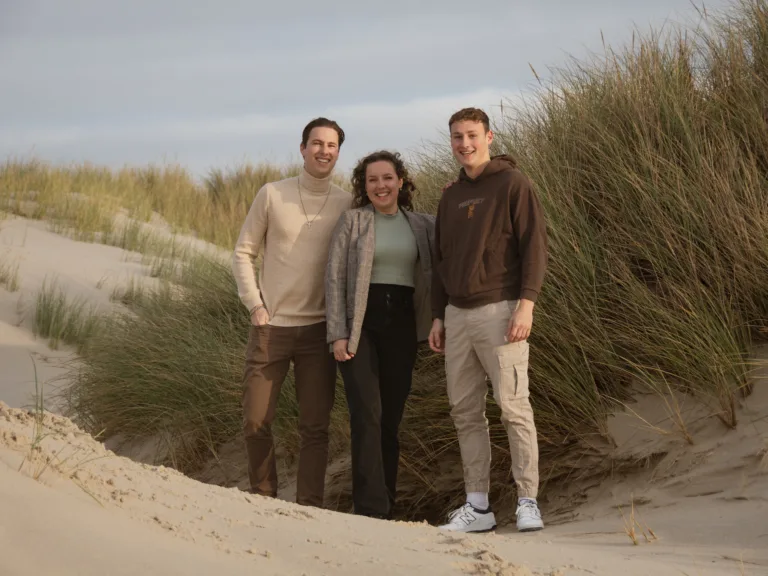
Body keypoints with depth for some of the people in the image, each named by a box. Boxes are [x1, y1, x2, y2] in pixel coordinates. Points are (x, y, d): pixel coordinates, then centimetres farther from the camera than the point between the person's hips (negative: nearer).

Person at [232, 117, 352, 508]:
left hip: (319, 329, 1)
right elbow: (243, 252, 5)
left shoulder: (347, 205, 3)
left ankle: (309, 508, 7)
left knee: (315, 427, 1)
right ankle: (264, 498, 19)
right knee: (256, 421, 1)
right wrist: (254, 304, -4)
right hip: (270, 326, 0)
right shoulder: (272, 194, 1)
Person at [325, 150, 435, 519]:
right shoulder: (352, 221, 1)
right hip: (360, 325, -4)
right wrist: (338, 334, -10)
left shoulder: (420, 224, 12)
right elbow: (334, 278, -2)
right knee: (366, 415, -14)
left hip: (402, 326, 4)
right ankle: (371, 509, -15)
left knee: (391, 418, 5)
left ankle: (385, 506, 11)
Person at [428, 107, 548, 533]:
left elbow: (534, 245, -9)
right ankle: (477, 506, 11)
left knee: (513, 406, -8)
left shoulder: (512, 184, -2)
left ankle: (527, 501, -3)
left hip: (499, 310, -7)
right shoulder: (450, 197, 18)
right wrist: (438, 316, 16)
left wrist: (526, 303, -18)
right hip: (458, 314, 7)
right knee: (465, 412, 6)